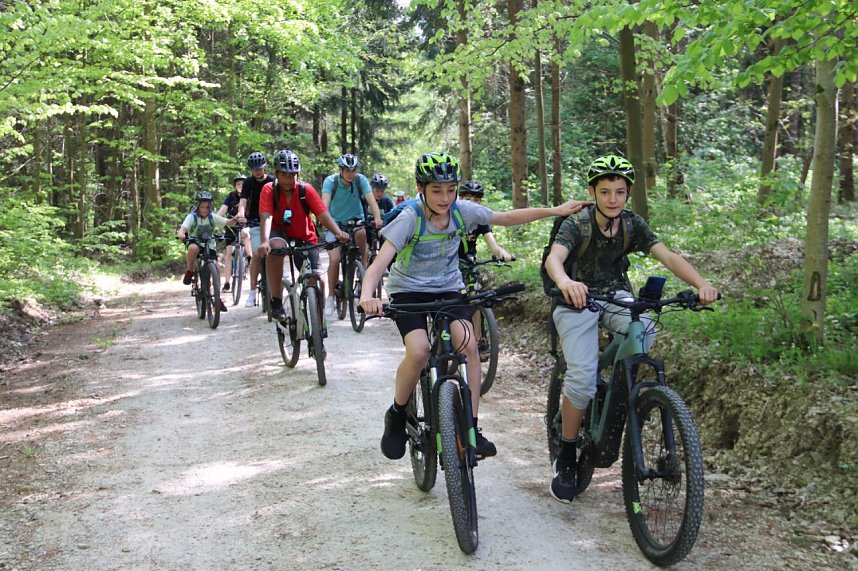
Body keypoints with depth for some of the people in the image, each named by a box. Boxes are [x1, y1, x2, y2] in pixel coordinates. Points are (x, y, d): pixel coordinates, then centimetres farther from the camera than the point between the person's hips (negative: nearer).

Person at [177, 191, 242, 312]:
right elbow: (183, 228, -28)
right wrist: (181, 234, -52)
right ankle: (189, 272, -15)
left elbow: (228, 223, -13)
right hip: (194, 243, -3)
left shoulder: (213, 217, -4)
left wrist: (235, 220, -37)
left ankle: (218, 298, -1)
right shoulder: (192, 217, -12)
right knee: (193, 248, -39)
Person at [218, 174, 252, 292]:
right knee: (229, 253, -6)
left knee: (245, 233, -36)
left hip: (245, 224, 0)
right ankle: (227, 283, -4)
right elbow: (223, 208, -18)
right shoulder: (231, 196, -6)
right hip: (231, 226, 0)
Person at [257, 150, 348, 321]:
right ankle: (276, 302, -27)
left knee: (318, 279, -15)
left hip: (305, 238, 1)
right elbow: (266, 217, -28)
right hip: (279, 233, -1)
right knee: (276, 247, -37)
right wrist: (264, 242, -47)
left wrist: (338, 232, -42)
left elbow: (323, 214, -23)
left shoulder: (306, 189, -14)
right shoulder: (269, 190, -15)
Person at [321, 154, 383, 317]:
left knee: (361, 233, -34)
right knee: (334, 259, -17)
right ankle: (330, 297, -3)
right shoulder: (330, 181, -15)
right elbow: (325, 202, -28)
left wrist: (377, 218, -42)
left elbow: (371, 199, -23)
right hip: (335, 223, -1)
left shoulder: (361, 180, -12)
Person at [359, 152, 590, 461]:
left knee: (469, 345, -21)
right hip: (409, 290, -3)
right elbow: (379, 263, -31)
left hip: (448, 289, 3)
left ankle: (471, 428, -11)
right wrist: (367, 296, -50)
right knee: (419, 352, -27)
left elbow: (508, 218, 1)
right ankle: (397, 414, 0)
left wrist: (555, 211, -5)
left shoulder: (462, 210, -11)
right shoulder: (410, 218, -22)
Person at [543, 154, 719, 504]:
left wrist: (701, 283, -37)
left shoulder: (632, 224, -8)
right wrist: (565, 282, -63)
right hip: (578, 300, -3)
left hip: (616, 295, 4)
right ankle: (565, 460, -3)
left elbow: (667, 256, -18)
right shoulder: (577, 225, -20)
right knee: (582, 378, -21)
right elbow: (554, 258, -39)